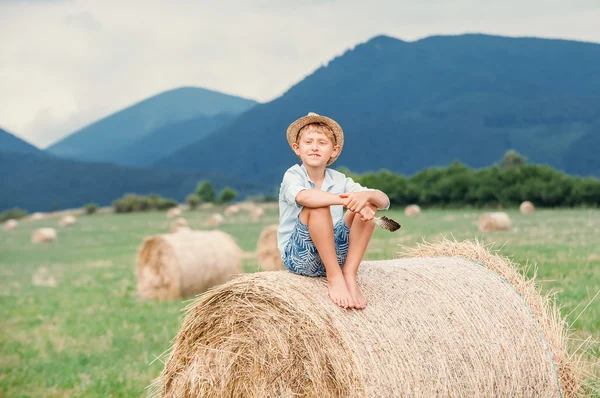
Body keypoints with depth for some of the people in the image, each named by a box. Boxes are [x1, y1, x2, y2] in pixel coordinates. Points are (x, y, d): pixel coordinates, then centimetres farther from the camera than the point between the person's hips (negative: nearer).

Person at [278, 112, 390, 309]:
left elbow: (384, 201, -4)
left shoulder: (338, 179, 5)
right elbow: (303, 197, -34)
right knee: (317, 207, -29)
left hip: (333, 254, 5)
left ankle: (349, 276, -18)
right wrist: (347, 200, -42)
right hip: (298, 257, -5)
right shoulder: (293, 175, -8)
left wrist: (365, 195, -28)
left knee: (368, 207, -12)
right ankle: (334, 277, -23)